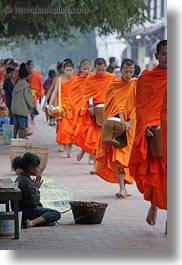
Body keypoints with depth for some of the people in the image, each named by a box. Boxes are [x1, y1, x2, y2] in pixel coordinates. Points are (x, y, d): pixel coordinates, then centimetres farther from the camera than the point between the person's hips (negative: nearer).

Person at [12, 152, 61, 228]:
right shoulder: (26, 181, -22)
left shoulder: (20, 178, 9)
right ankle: (32, 222, -25)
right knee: (56, 214, -11)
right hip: (26, 213, -10)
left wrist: (35, 187, 7)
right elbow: (33, 202, -21)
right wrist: (36, 188, -9)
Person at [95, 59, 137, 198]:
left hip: (130, 125, -1)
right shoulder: (113, 85, 5)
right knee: (117, 156, -7)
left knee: (124, 156, -4)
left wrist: (130, 121, -14)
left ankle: (122, 187, 2)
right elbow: (116, 104, -4)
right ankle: (122, 187, -9)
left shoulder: (137, 85, 2)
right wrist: (121, 119, -20)